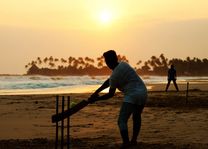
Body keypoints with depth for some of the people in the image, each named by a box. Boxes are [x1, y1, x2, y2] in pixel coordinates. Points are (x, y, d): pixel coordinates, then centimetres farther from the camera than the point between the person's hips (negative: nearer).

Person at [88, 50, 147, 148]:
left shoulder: (115, 75, -10)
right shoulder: (123, 65, 14)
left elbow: (111, 94, -1)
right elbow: (108, 82, 18)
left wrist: (96, 99, 7)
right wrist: (96, 92, 18)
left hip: (132, 96, -9)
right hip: (143, 93, 9)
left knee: (122, 121, -9)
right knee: (137, 117, 27)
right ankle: (134, 140, 31)